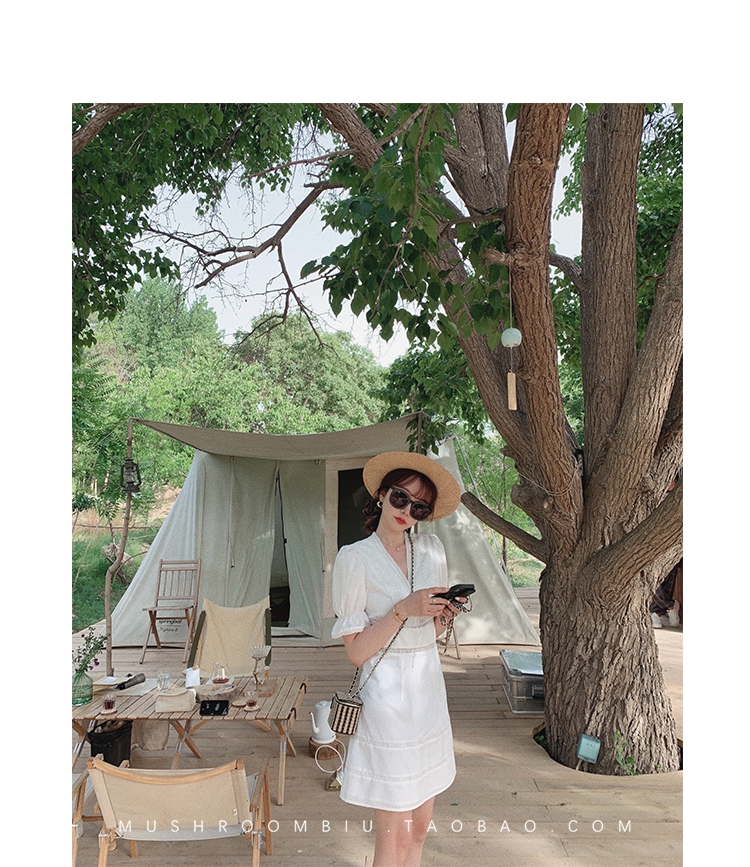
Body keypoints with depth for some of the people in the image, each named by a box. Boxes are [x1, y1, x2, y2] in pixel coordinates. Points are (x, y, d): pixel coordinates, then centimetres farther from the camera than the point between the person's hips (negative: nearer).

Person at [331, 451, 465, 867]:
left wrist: (443, 616, -6)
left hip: (430, 692, 6)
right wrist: (402, 610, -22)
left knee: (419, 828, 17)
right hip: (387, 697, -5)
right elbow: (356, 651, -12)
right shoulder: (354, 558, -12)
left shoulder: (431, 548, 4)